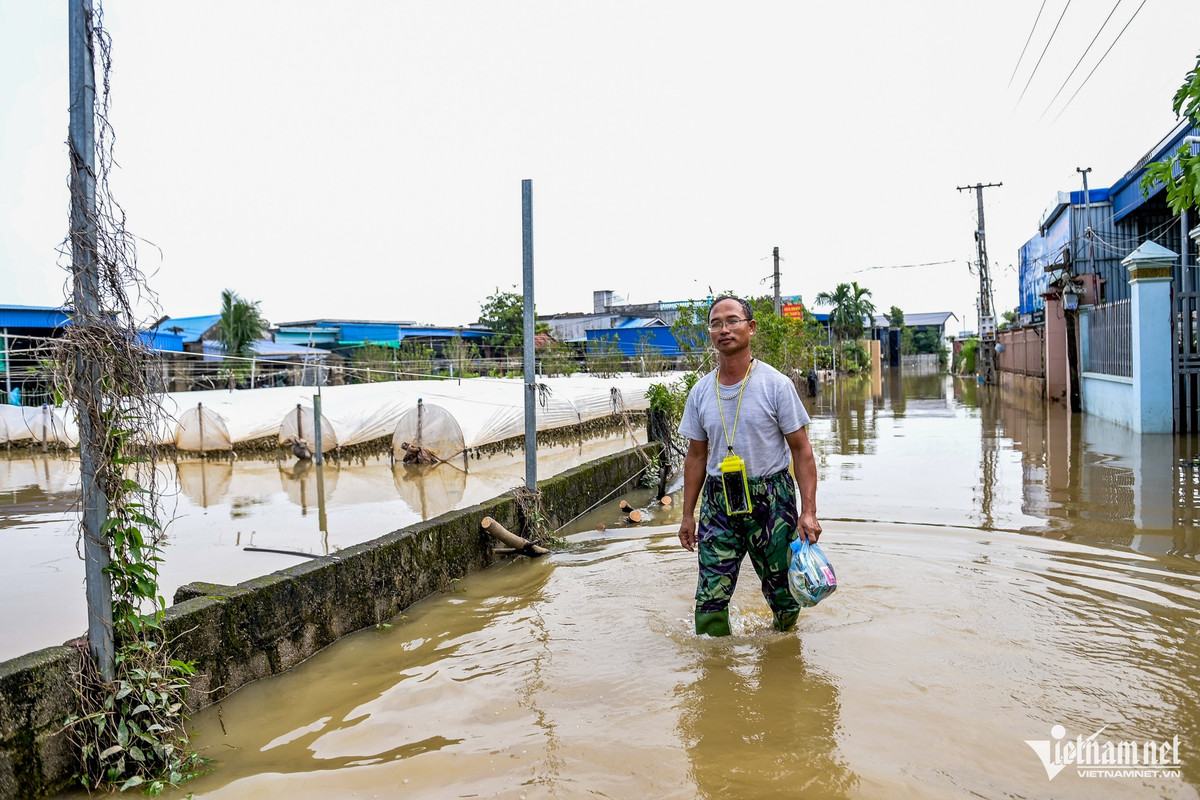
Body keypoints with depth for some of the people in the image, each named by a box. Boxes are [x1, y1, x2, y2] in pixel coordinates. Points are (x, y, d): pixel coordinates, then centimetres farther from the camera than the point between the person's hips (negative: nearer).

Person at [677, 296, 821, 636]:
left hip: (770, 498, -2)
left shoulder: (775, 385, -5)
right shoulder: (700, 392, 6)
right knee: (710, 600, -2)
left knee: (783, 593, 8)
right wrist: (687, 515, 12)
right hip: (718, 500, 3)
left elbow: (801, 450, -4)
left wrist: (808, 511, -12)